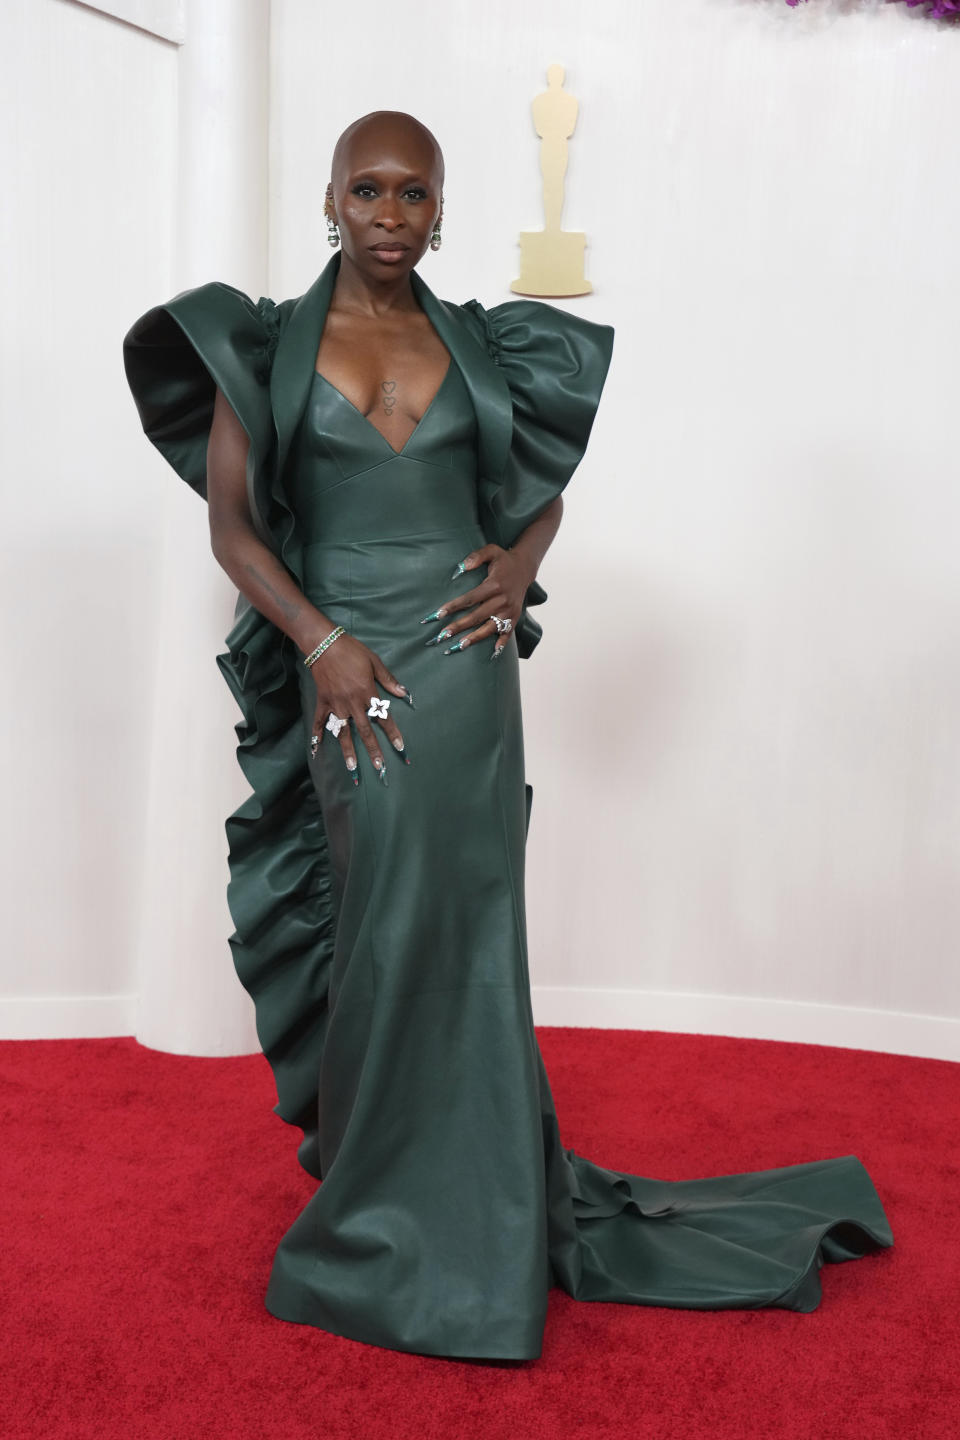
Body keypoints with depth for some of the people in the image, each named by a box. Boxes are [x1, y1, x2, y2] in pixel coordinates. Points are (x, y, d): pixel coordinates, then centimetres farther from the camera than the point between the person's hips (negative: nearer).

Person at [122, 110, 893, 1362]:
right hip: (347, 669, -1)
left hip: (463, 662, 1)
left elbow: (542, 489, 19)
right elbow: (231, 521, -1)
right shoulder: (265, 344, 3)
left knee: (452, 932, 5)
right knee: (378, 929, 5)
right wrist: (320, 641, -13)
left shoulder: (478, 343, 9)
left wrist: (520, 567, -2)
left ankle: (449, 1201, 23)